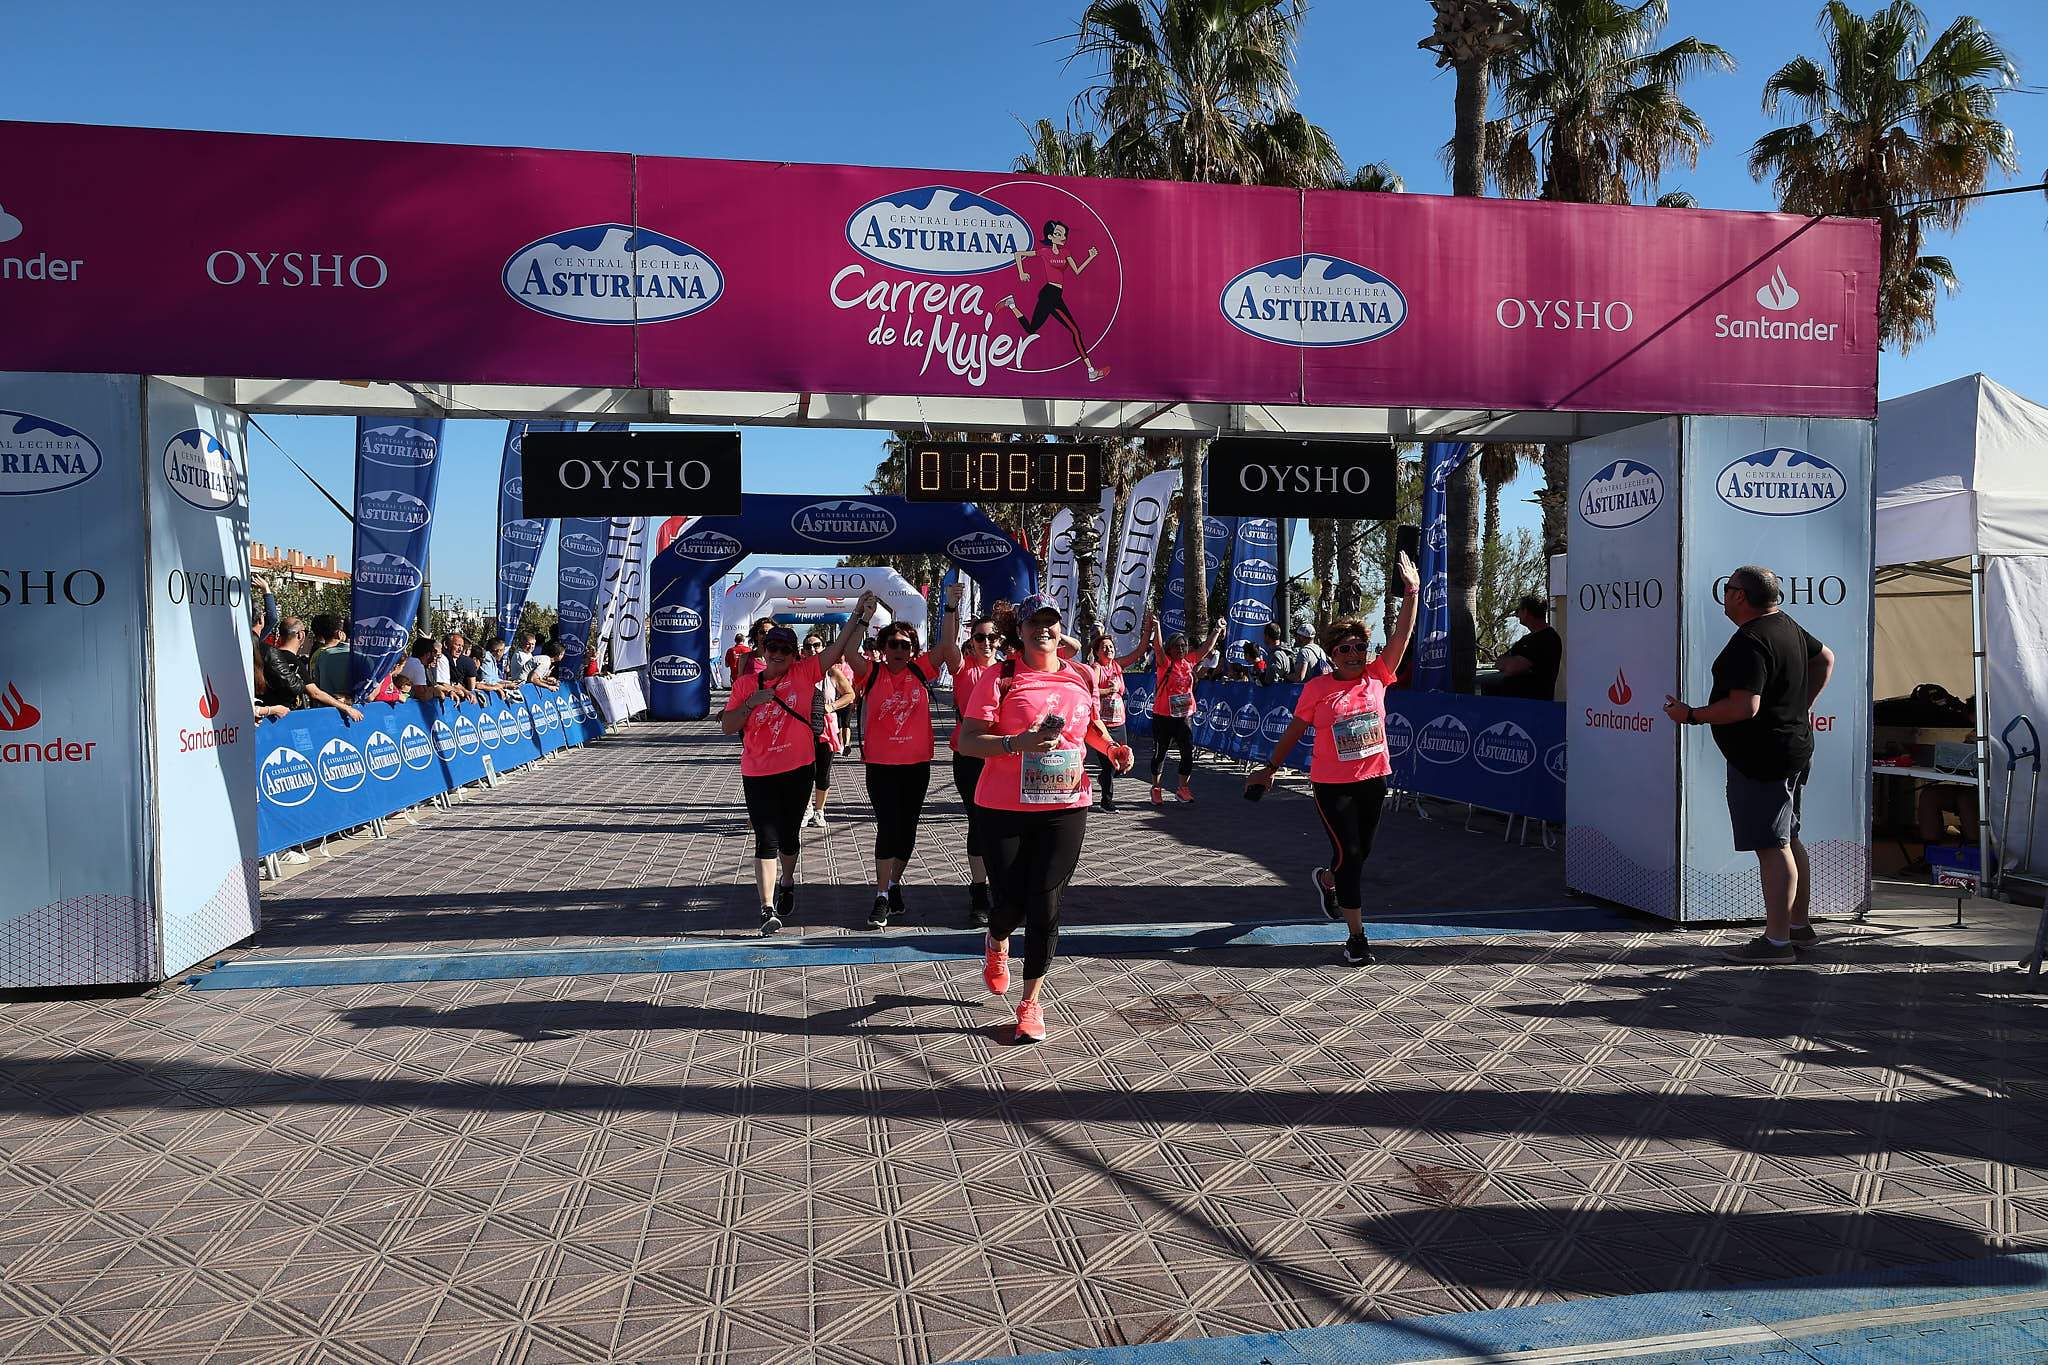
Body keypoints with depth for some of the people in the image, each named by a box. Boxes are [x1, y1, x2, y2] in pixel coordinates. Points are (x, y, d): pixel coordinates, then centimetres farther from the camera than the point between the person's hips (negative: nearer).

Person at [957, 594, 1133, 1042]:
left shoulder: (1082, 676, 6)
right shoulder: (999, 677, -7)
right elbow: (967, 741, -11)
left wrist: (1111, 746, 7)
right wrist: (1016, 743, -26)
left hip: (1065, 807, 3)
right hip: (1006, 808, -2)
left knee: (1045, 906, 1)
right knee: (1010, 902, 4)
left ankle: (1031, 1002, 18)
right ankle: (996, 945, 43)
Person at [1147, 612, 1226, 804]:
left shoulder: (1189, 662, 7)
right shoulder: (1165, 663, -8)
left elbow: (1207, 647, 14)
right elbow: (1157, 646, -25)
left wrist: (1218, 630, 14)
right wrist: (1156, 627, -38)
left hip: (1184, 716, 5)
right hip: (1163, 716, -5)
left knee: (1189, 752, 3)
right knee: (1160, 753, 5)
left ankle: (1183, 788, 17)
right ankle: (1156, 789, 17)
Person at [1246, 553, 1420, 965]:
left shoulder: (1376, 677, 0)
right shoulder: (1316, 688, -7)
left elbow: (1402, 636, -6)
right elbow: (1294, 731, 3)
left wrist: (1411, 594, -13)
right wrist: (1271, 768, 7)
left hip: (1373, 780, 4)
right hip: (1332, 784, -4)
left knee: (1361, 852, 17)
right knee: (1350, 853, -7)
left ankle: (1326, 879, 52)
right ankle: (1357, 935, 0)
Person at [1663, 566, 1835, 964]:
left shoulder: (1750, 642, -21)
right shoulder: (1787, 625, 12)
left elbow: (1744, 707, -28)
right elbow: (1826, 658, 28)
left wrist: (1691, 715, -16)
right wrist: (1803, 704, 28)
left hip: (1761, 759, -11)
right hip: (1792, 749, 11)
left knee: (1771, 847, -7)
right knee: (1788, 841, 18)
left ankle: (1777, 941, -4)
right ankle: (1799, 927, 28)